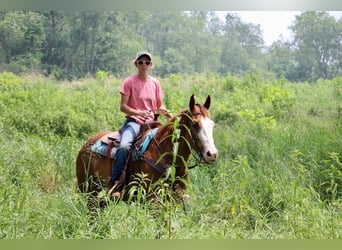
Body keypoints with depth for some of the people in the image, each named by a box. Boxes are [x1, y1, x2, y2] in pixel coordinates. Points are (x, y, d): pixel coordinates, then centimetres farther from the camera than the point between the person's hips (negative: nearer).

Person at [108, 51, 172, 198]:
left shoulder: (155, 83, 12)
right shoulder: (130, 82, 0)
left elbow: (160, 106, 18)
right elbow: (123, 107, -4)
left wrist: (166, 113, -5)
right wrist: (138, 112, -22)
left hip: (150, 122, 5)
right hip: (133, 121, -5)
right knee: (124, 146, -33)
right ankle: (115, 184, -27)